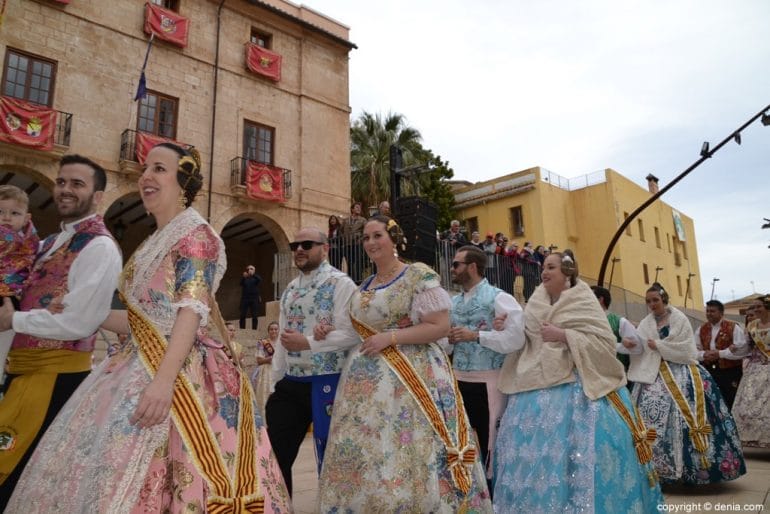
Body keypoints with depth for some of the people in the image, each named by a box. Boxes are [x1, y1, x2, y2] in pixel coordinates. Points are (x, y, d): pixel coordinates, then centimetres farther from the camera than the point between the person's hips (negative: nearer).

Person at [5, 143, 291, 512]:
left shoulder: (195, 234, -7)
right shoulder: (154, 243, 19)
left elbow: (192, 311, -19)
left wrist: (164, 380, -28)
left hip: (177, 372, -9)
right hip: (140, 366, 9)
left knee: (138, 482, -10)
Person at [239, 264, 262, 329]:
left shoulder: (255, 278, 10)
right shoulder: (244, 278, 11)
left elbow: (260, 279, -14)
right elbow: (241, 284, -10)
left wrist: (253, 274, -29)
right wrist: (244, 277, -28)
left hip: (254, 299, 0)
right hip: (245, 298, 0)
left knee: (254, 316, -4)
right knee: (243, 315, -3)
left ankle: (254, 329, 0)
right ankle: (242, 329, 1)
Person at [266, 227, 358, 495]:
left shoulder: (340, 283, -10)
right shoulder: (290, 289, 14)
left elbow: (350, 334, -19)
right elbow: (283, 338, 15)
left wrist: (308, 343, -23)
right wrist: (275, 381, 11)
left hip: (327, 383, -7)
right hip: (291, 384, 7)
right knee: (275, 454, 13)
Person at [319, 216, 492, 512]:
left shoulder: (419, 276, -7)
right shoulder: (363, 286, 14)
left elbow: (440, 326, -14)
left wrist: (390, 338, -18)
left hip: (410, 377, -6)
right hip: (367, 381, 7)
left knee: (406, 455, -2)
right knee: (363, 455, 9)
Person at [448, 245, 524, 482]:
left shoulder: (498, 298, -8)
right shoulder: (454, 302, 13)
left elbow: (516, 337, -20)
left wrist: (475, 335, -18)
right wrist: (448, 338, -6)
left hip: (487, 382, -6)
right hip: (458, 380, 7)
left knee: (488, 440, 5)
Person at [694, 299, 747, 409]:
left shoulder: (733, 327, -6)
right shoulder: (701, 329, 8)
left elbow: (742, 350, -14)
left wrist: (720, 354, -20)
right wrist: (704, 354, -16)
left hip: (730, 373, -4)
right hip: (709, 372, 4)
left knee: (730, 404, 4)